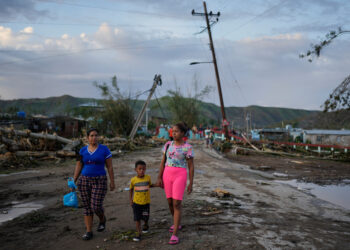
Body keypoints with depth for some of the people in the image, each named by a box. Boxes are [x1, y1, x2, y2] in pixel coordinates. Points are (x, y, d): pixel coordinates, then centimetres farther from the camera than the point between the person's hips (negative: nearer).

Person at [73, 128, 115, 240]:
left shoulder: (104, 149, -5)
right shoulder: (83, 150, 4)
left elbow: (110, 166, -3)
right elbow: (78, 167, 6)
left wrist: (112, 182, -4)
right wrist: (73, 181, 0)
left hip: (99, 182, -3)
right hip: (84, 181, 3)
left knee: (96, 206, -8)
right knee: (87, 207, 5)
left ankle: (102, 219, 25)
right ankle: (89, 232, 15)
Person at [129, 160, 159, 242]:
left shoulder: (148, 177, -7)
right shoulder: (133, 180, -8)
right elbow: (131, 189, 7)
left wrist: (158, 185, -1)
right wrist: (130, 200, 2)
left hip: (146, 202, 1)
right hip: (136, 202, -1)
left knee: (145, 217, 12)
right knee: (137, 218, -2)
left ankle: (146, 225, 42)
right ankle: (138, 233, 5)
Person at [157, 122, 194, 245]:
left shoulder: (188, 148, -6)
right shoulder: (168, 145, 7)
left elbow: (191, 166, -3)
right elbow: (163, 162, 9)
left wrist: (191, 184, -4)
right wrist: (159, 178, 4)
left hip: (180, 176, -5)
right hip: (167, 175, 5)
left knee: (177, 204, -11)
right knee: (170, 202, 14)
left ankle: (174, 234, -5)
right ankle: (177, 223, 39)